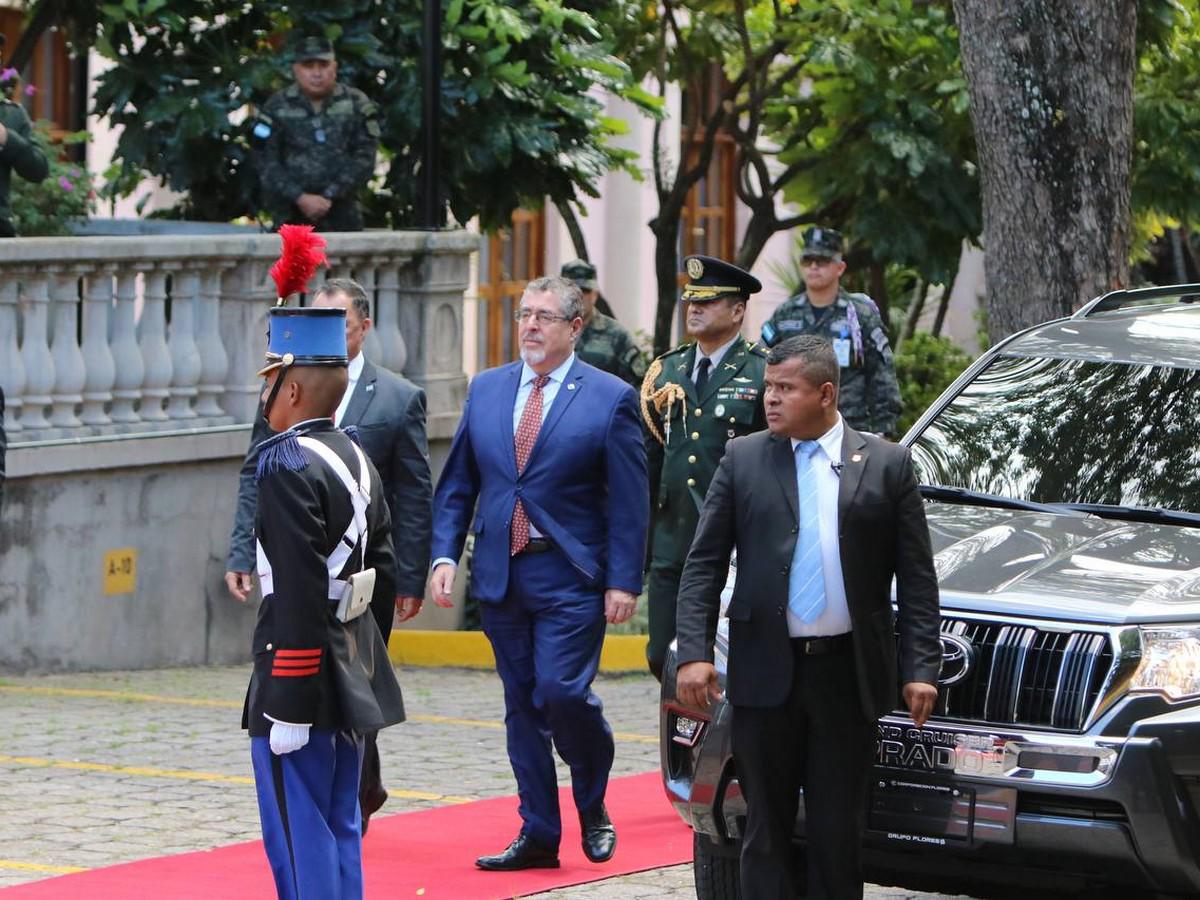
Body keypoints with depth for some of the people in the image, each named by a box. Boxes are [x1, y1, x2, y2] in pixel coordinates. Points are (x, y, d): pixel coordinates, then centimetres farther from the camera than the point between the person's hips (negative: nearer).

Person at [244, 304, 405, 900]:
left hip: (301, 675, -9)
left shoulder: (287, 465, -17)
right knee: (339, 830, 15)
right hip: (354, 679, 9)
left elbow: (299, 597, -22)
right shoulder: (358, 460, 10)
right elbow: (383, 575, 14)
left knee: (299, 839, -5)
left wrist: (287, 707, -21)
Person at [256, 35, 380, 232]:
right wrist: (301, 198, -13)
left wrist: (329, 196, -11)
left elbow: (364, 159, -1)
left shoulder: (356, 104, 5)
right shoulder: (277, 107, 4)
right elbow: (267, 164, -1)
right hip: (291, 219, -1)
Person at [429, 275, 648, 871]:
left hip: (570, 576, -5)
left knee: (563, 692, -15)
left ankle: (593, 809, 10)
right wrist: (445, 555, 1)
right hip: (500, 573, 5)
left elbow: (629, 501, -5)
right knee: (522, 705, 7)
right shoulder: (485, 390, 10)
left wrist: (624, 582, -11)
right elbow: (456, 484, 13)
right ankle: (538, 835, 13)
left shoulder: (610, 398, -3)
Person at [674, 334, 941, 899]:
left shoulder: (886, 464, 3)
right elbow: (703, 564, 4)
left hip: (848, 676, -1)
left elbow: (917, 577, 3)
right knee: (767, 826, 4)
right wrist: (693, 653, -7)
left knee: (837, 827, 5)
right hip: (766, 671, 1)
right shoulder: (743, 459, 5)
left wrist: (920, 667, -6)